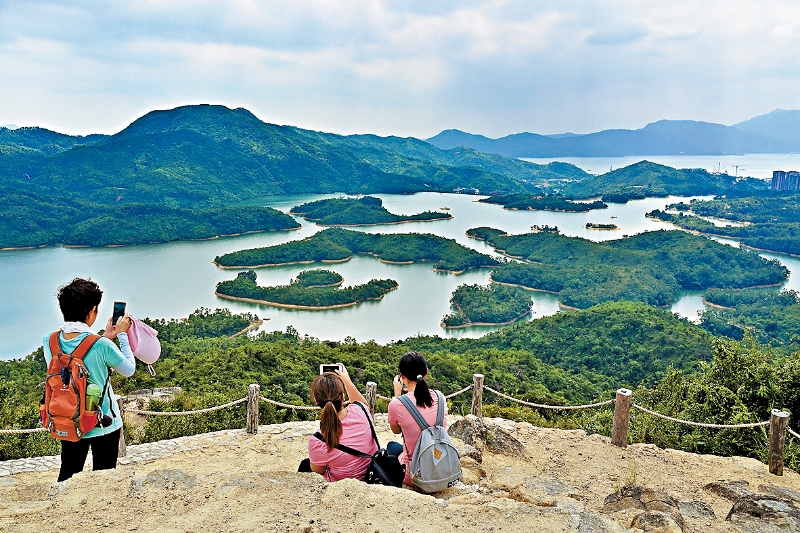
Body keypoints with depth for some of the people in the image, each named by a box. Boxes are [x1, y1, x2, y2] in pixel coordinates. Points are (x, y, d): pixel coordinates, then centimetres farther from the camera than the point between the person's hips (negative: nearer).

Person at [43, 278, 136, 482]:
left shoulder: (49, 341, -9)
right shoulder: (100, 345, -24)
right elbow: (129, 370, -7)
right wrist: (122, 334, 1)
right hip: (103, 425, -4)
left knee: (67, 478, 22)